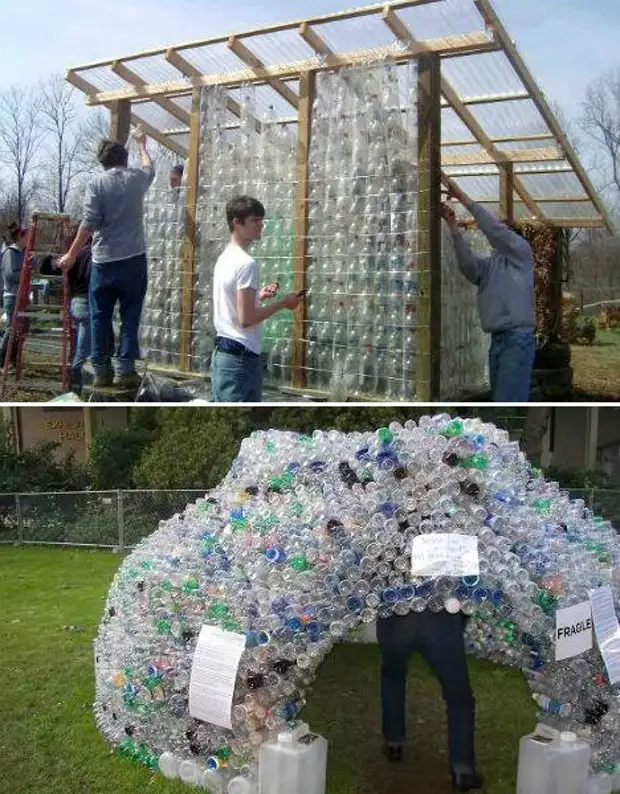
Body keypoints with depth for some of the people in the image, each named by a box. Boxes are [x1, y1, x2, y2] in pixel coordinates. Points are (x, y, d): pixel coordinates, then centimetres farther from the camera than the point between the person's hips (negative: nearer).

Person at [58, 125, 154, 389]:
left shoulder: (97, 182, -2)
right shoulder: (137, 178, 6)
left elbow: (89, 222, -9)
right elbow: (150, 167, 31)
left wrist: (71, 255, -2)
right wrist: (141, 144, 48)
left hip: (103, 260, -1)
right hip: (134, 259, 1)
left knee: (100, 316, 8)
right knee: (130, 316, 4)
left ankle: (102, 370, 10)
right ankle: (125, 369, -1)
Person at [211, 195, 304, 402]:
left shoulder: (224, 258, 13)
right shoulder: (246, 264, -16)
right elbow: (246, 318, -21)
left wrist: (257, 297, 12)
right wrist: (282, 303, -11)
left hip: (221, 354, 10)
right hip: (241, 358, -10)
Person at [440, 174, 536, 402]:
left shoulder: (521, 253, 3)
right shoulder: (489, 264, 19)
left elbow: (495, 229, -13)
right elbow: (468, 266, -4)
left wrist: (463, 197, -13)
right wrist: (454, 227, -14)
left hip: (518, 339, -8)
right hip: (497, 340, 8)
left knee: (507, 403, -14)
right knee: (502, 399, 10)